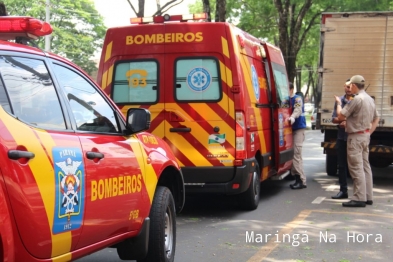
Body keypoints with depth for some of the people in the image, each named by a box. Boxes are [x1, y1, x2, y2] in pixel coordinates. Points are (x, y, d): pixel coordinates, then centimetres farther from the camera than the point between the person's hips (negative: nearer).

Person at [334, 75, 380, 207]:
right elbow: (376, 118, 21)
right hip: (365, 136, 9)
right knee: (365, 166, 12)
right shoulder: (370, 99, 12)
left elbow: (341, 116, -15)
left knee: (356, 167, -7)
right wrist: (369, 132, 17)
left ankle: (359, 198, -8)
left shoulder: (356, 99, -18)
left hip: (356, 137, -9)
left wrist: (339, 103, 1)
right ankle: (368, 196, 17)